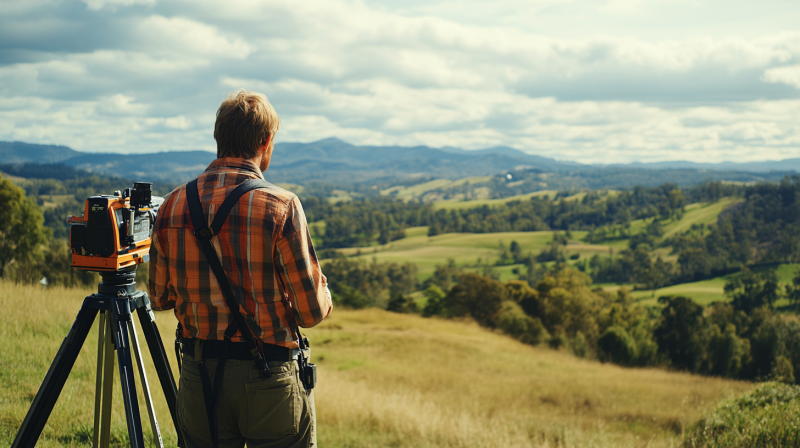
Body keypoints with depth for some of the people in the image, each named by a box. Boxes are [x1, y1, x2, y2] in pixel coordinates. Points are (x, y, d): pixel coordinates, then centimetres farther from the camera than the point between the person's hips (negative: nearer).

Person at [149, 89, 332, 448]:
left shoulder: (173, 204, 0)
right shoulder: (280, 206, -13)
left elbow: (159, 298, 10)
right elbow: (312, 312, -12)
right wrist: (323, 292, 10)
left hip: (197, 376, 4)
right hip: (268, 376, -4)